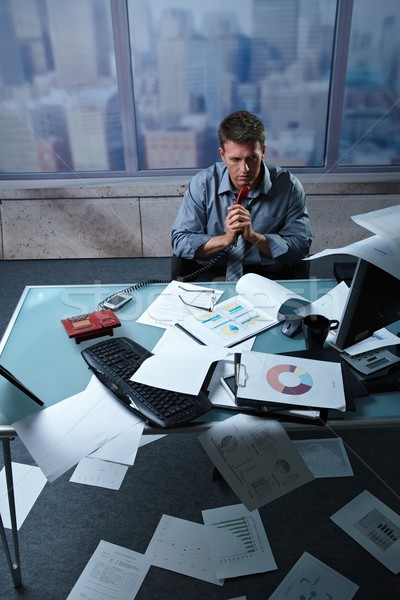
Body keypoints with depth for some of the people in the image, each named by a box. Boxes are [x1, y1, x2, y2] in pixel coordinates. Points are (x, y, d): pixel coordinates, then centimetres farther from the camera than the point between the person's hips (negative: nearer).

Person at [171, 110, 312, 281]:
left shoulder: (289, 186, -8)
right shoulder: (202, 184, -7)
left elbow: (301, 246, -10)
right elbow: (179, 242, -9)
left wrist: (254, 236, -23)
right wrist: (226, 239, -23)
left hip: (268, 274, 0)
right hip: (211, 274, 1)